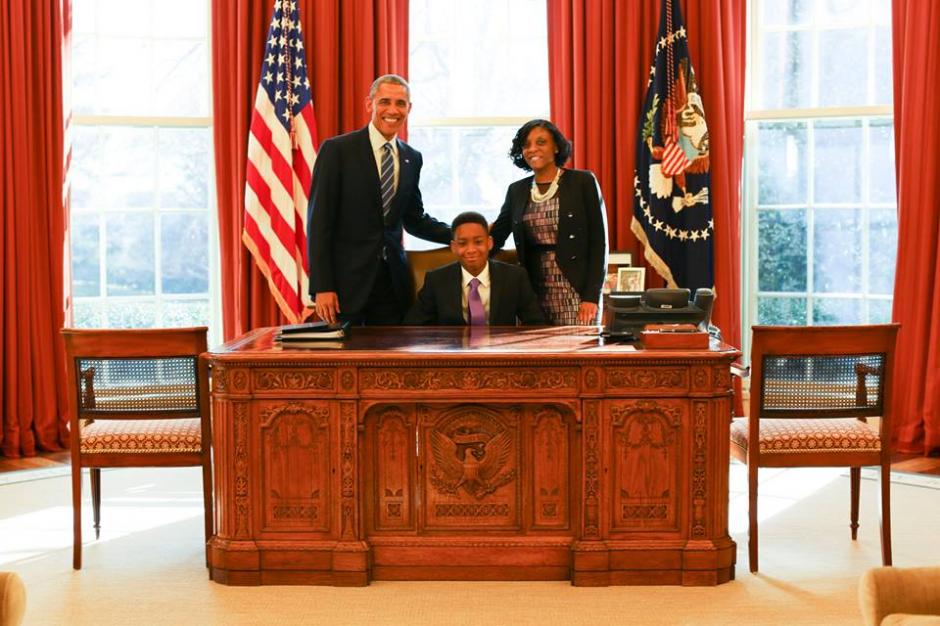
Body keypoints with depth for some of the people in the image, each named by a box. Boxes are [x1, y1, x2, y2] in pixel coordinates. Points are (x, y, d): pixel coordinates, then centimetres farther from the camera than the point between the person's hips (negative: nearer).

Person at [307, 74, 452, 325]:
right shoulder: (337, 149, -5)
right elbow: (319, 220, -8)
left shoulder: (412, 158, 12)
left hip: (393, 282, 5)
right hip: (347, 278, -4)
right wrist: (321, 287, -14)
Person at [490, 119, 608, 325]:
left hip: (576, 294, -4)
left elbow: (598, 242, -3)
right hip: (534, 295, 4)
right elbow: (495, 237, 12)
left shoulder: (583, 182, 0)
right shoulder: (517, 191, 12)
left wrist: (591, 297, -11)